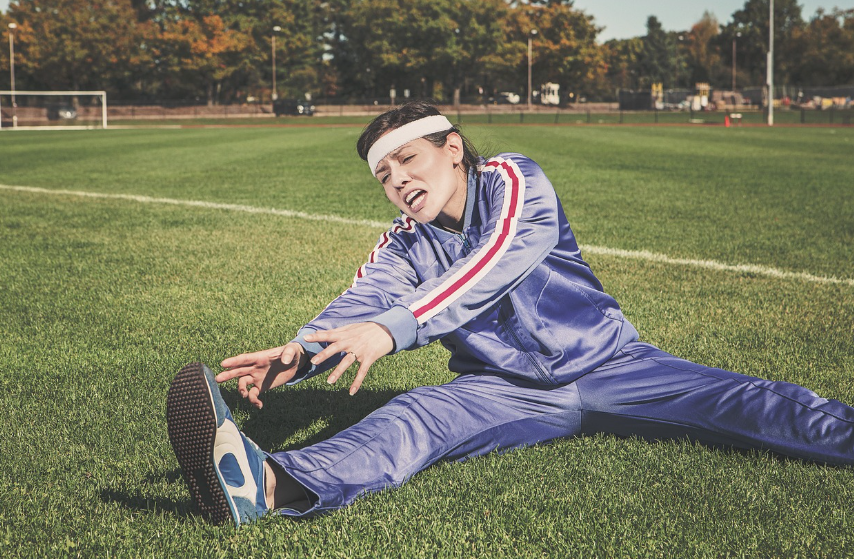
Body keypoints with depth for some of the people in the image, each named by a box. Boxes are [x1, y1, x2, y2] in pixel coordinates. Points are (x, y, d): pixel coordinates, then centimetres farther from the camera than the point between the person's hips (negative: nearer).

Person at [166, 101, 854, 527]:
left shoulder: (513, 180, -7)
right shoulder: (403, 246, 5)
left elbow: (495, 266, -27)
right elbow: (360, 304, -14)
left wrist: (392, 328, -42)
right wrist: (297, 356, -38)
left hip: (605, 362, 1)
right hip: (508, 389, -1)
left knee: (735, 400, -19)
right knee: (416, 416, -29)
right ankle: (269, 483, -55)